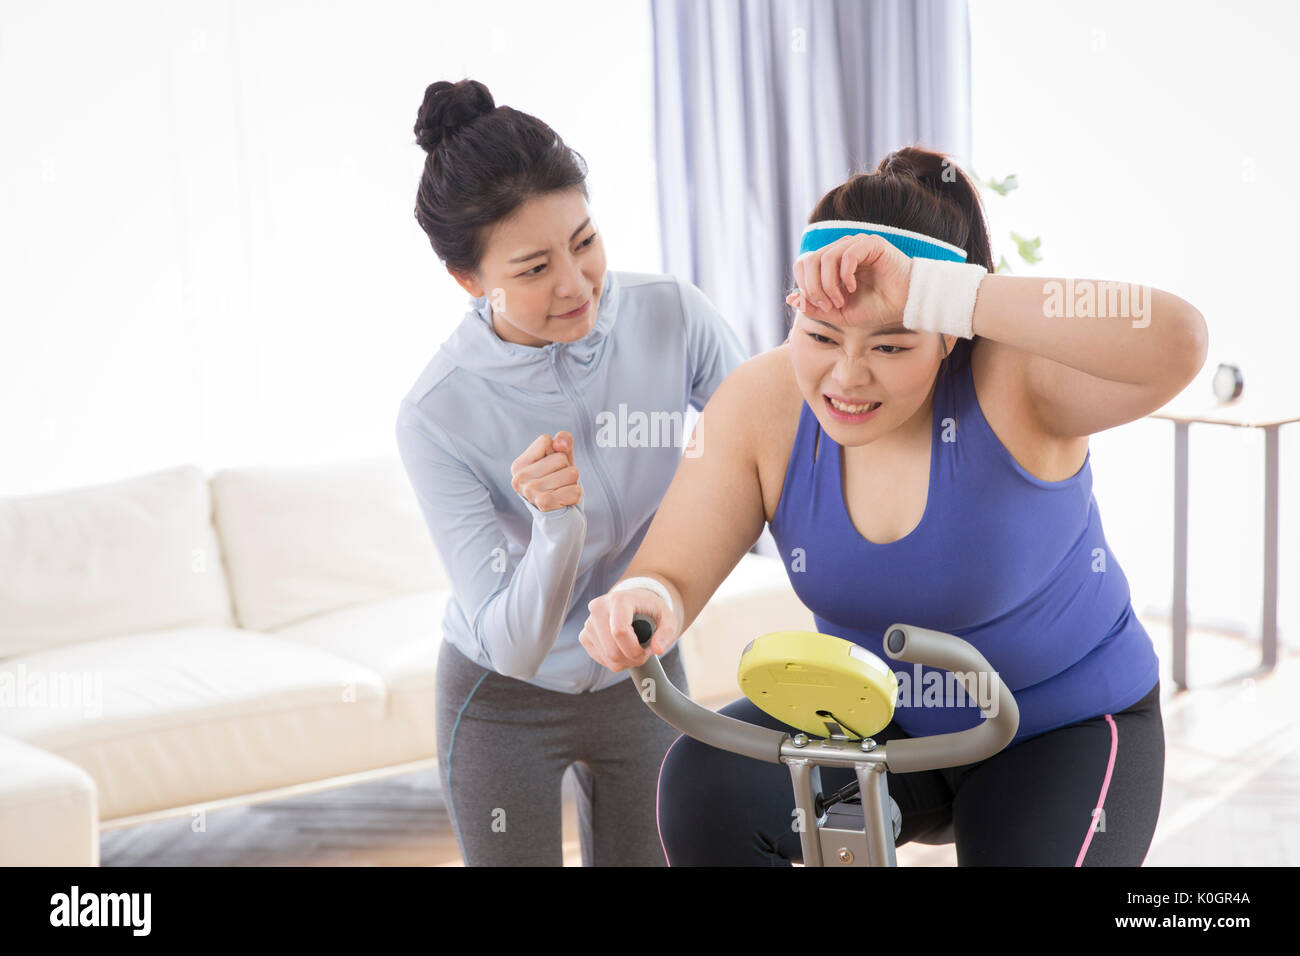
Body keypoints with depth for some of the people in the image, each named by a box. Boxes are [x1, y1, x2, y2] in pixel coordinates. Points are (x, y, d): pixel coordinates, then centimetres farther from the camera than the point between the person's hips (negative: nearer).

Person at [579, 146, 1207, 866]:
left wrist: (926, 292, -52)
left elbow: (1174, 345, -47)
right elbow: (672, 574, -16)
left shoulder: (1008, 376, -27)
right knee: (705, 786, -21)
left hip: (1062, 729, -2)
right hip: (874, 721, 3)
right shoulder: (760, 405, -16)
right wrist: (644, 604, -42)